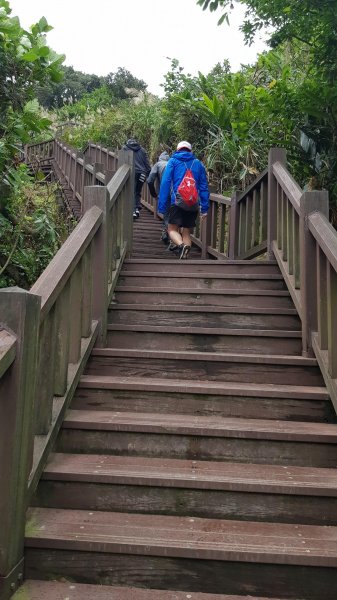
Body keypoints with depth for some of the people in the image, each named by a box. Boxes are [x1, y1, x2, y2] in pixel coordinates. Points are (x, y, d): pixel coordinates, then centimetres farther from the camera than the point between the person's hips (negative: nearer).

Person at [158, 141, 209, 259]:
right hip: (194, 204, 3)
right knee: (187, 233, 12)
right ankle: (184, 258, 6)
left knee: (172, 229, 2)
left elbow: (165, 183, -1)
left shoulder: (173, 161, 7)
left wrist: (161, 206, -2)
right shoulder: (198, 164, 15)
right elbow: (204, 187, 11)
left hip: (177, 201, -3)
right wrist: (204, 207, 11)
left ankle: (181, 245, -27)